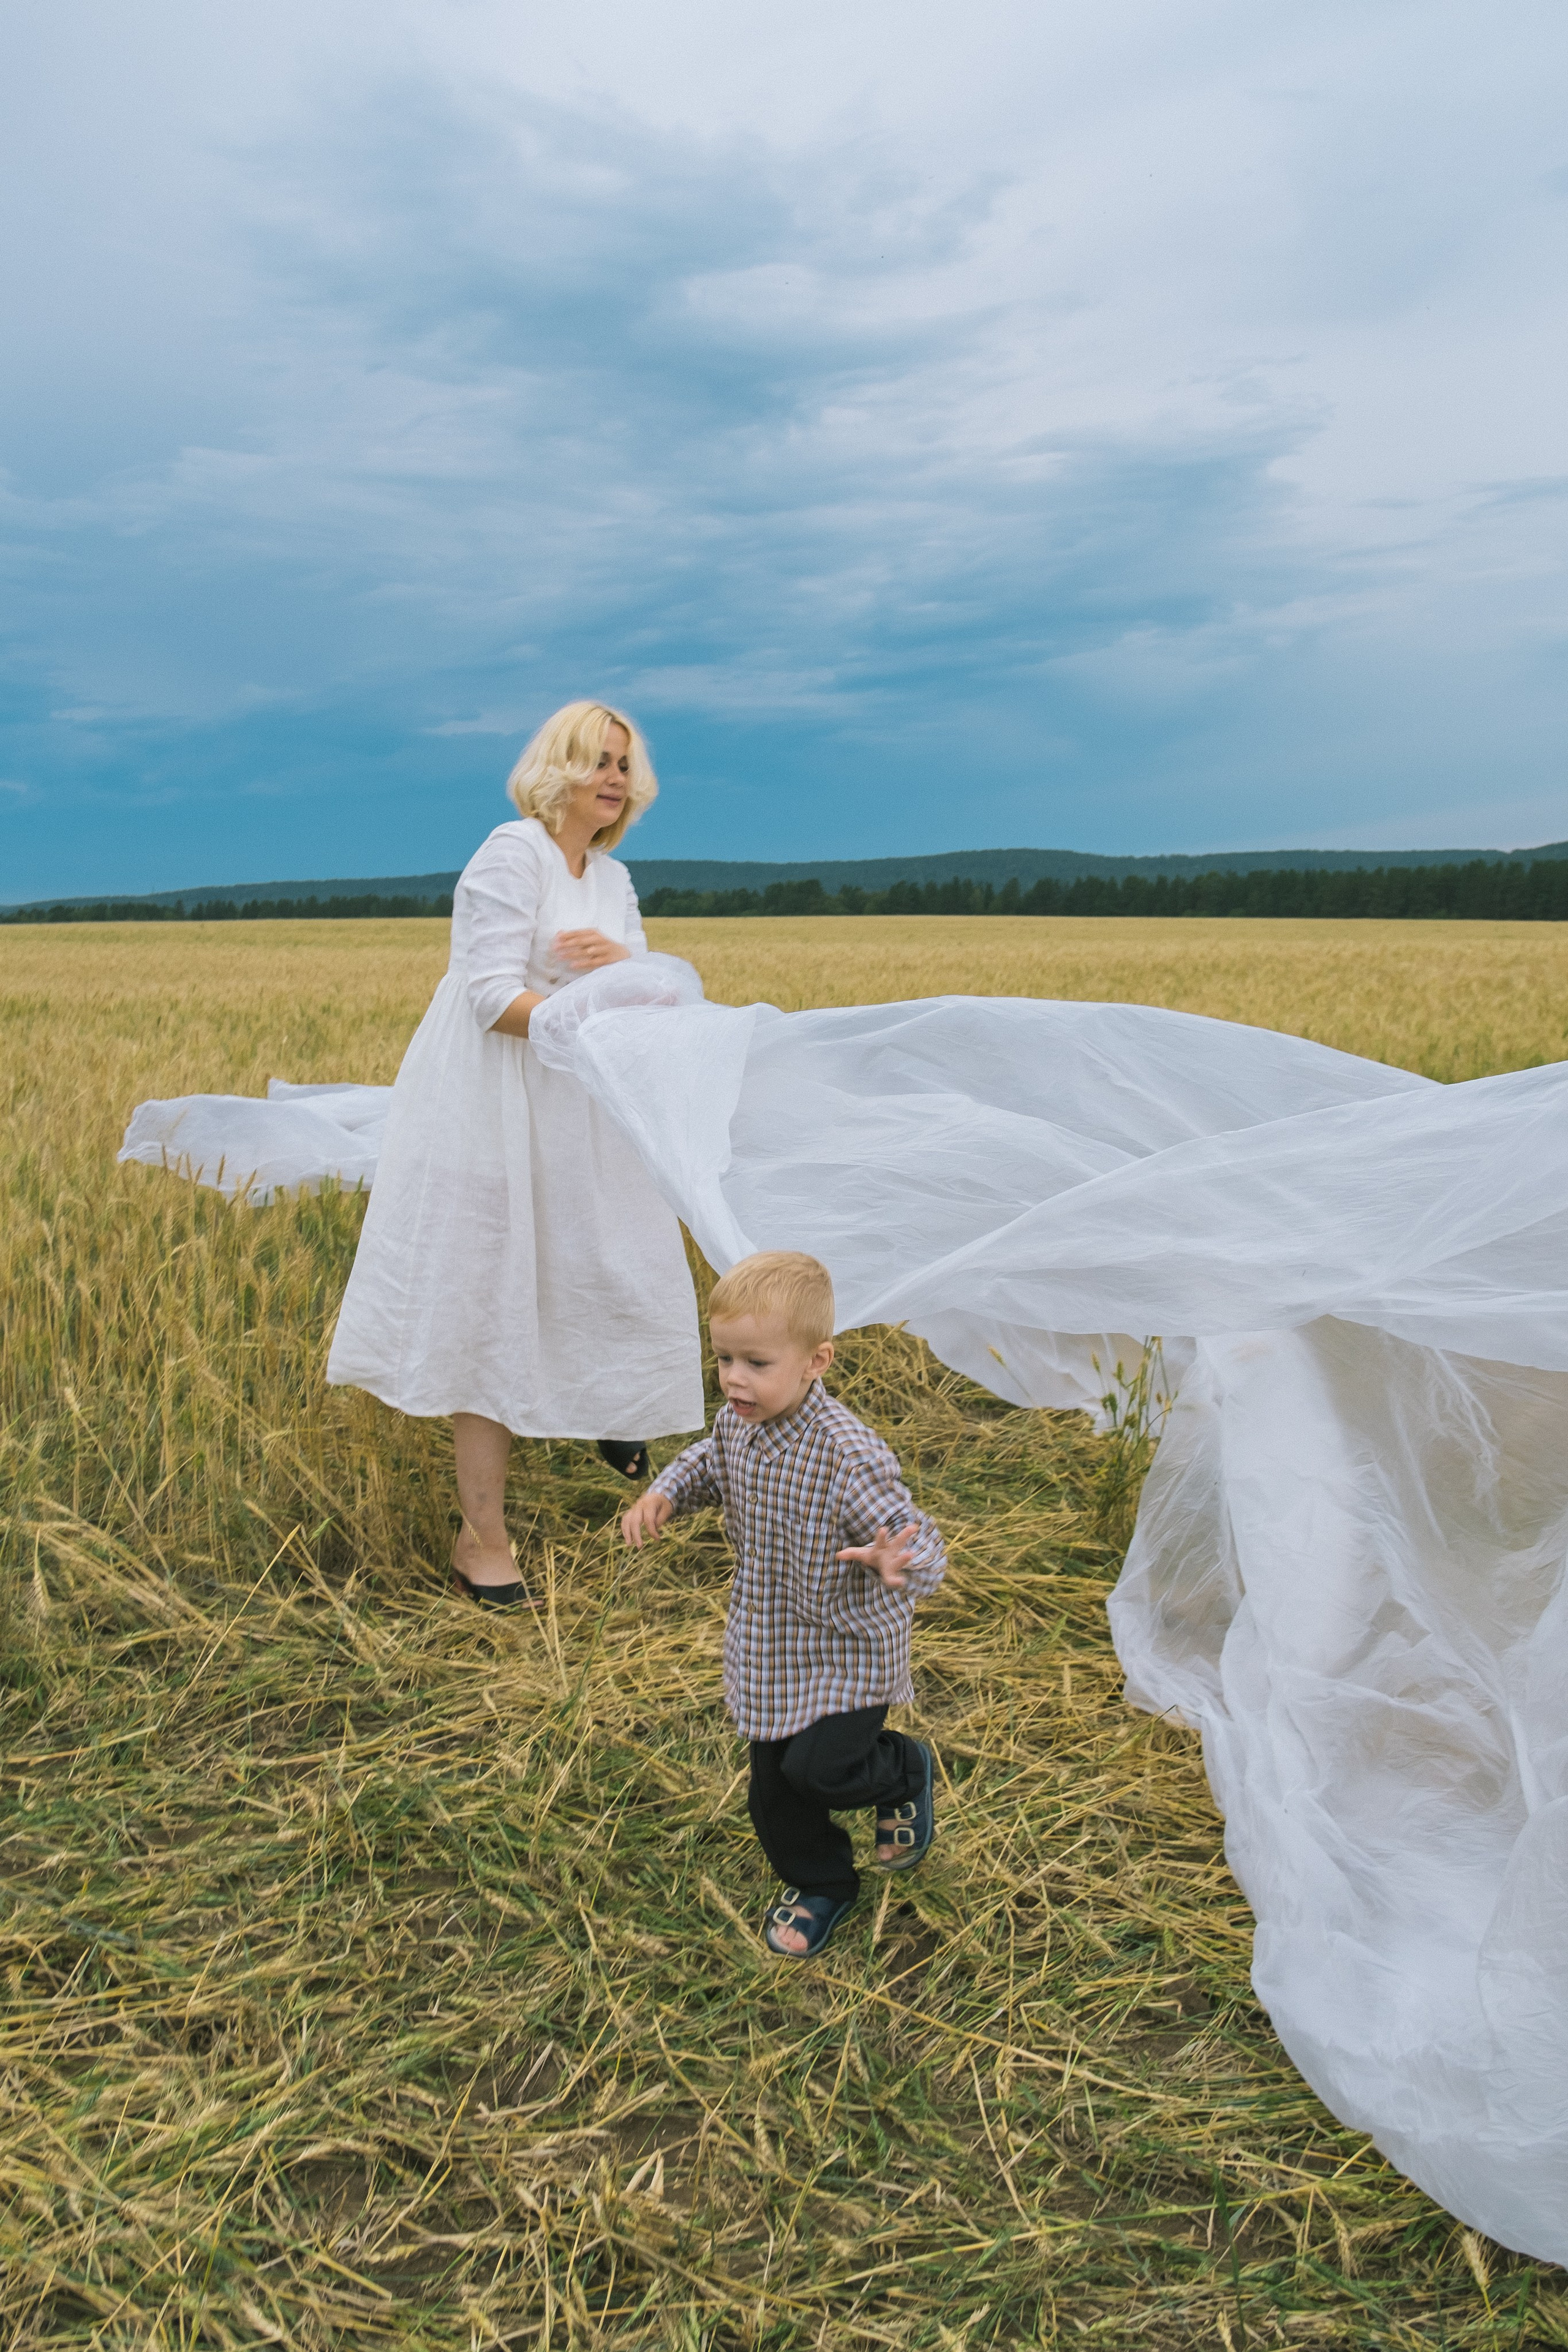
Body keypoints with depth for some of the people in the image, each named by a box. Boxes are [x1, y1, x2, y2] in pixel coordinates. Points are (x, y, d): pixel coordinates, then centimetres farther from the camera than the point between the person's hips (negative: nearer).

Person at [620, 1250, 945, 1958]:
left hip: (848, 1648, -6)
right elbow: (710, 1463, 13)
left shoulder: (849, 1456, -33)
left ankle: (903, 1772, 20)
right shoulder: (736, 1422, -11)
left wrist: (898, 1563, -57)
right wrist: (665, 1493, -6)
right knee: (773, 1786, 15)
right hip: (769, 1648, 7)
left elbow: (920, 1544, -34)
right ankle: (819, 1885, 43)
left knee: (818, 1767, -15)